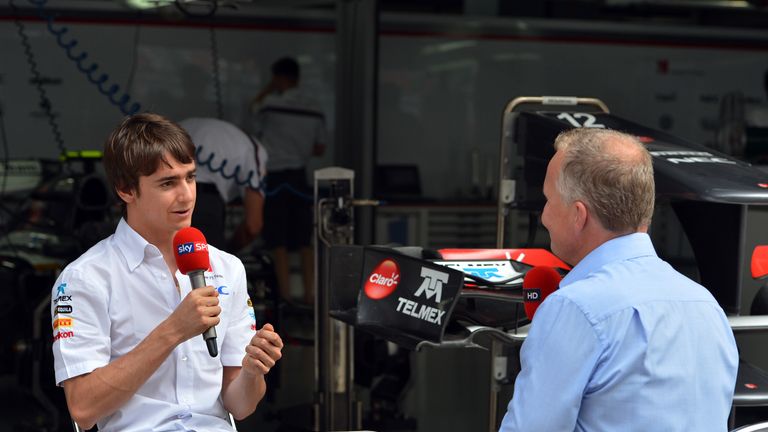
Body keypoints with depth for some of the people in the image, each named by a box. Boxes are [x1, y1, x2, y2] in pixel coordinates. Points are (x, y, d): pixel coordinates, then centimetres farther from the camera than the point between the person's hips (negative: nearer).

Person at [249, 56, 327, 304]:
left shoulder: (271, 103, -8)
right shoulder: (314, 111, 4)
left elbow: (254, 107, 15)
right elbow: (320, 149, 11)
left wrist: (269, 88, 25)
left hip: (274, 176, -4)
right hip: (299, 177, 4)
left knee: (278, 242, -2)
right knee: (304, 242, 9)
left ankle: (286, 296, -4)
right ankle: (309, 294, 8)